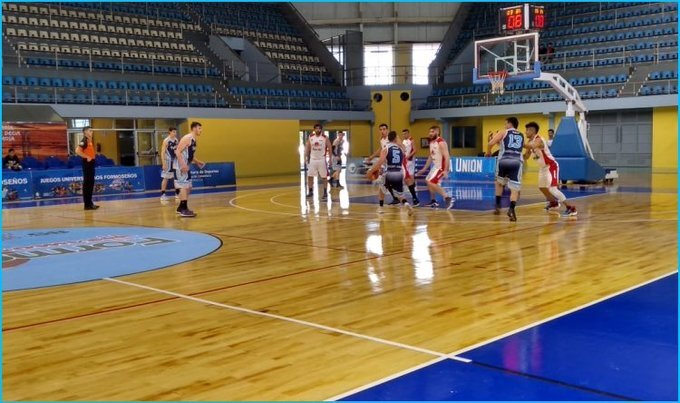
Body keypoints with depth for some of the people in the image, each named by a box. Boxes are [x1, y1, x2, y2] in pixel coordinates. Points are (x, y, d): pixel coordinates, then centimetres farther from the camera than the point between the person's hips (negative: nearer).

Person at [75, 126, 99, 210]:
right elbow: (77, 151, -26)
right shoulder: (84, 141, -13)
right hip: (87, 163, -9)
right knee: (87, 183, -6)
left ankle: (90, 203, 18)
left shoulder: (90, 141, 15)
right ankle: (87, 204, -4)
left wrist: (92, 157, 12)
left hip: (91, 162, 9)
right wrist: (87, 157, -20)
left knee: (91, 183, 12)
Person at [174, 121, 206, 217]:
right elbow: (177, 152, -22)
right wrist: (183, 165, -28)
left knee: (188, 187, 13)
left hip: (186, 166, 10)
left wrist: (197, 162, 15)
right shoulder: (187, 138, -16)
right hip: (181, 166, -10)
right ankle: (183, 210, -8)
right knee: (184, 186, -10)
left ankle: (181, 208, 22)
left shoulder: (194, 140, 14)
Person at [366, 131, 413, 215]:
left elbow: (380, 162, -13)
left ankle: (380, 208, 26)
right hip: (399, 174, 2)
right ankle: (407, 204, -15)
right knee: (400, 195, 15)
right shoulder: (401, 149, 12)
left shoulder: (385, 149, -1)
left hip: (389, 173, -2)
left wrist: (371, 171, -7)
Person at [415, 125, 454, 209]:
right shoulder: (431, 142, 9)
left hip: (442, 167, -10)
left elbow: (447, 157, -24)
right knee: (428, 182, 18)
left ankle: (448, 198, -23)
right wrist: (424, 169, 20)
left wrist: (445, 171, -31)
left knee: (431, 183, -20)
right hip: (435, 166, 10)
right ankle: (433, 201, 31)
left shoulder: (441, 143, -19)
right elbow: (431, 157, 20)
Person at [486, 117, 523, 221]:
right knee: (515, 189, -1)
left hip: (503, 160, -1)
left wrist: (488, 152, 20)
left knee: (499, 183, 25)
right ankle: (511, 209, -23)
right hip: (517, 162, 1)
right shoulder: (521, 136, 24)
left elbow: (491, 143, -1)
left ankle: (498, 206, 23)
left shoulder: (503, 132, 11)